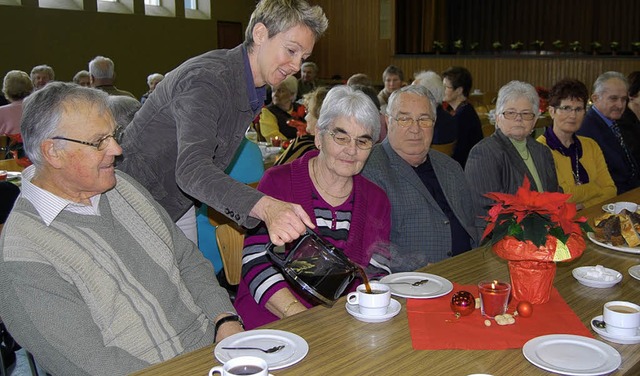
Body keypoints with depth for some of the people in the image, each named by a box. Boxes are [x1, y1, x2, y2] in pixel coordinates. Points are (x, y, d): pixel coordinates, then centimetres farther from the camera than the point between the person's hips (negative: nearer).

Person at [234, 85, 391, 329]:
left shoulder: (375, 200, 12)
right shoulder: (277, 182, 1)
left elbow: (377, 274, 7)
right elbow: (256, 262, -7)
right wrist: (296, 312, -22)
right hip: (271, 323, -3)